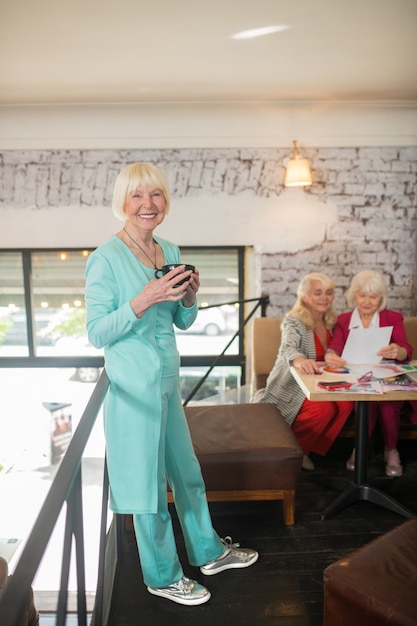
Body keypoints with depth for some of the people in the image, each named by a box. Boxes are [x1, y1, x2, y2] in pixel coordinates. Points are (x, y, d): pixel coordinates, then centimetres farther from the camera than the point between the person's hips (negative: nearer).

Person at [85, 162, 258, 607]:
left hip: (168, 380, 7)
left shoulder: (170, 252, 7)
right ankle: (163, 577, 31)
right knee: (149, 481, 8)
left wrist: (190, 296, -8)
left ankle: (208, 552, 42)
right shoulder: (106, 258, -14)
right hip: (134, 386, -7)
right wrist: (143, 300, -27)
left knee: (187, 471, 21)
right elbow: (96, 332, -16)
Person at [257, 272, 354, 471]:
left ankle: (308, 448, -3)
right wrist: (299, 360, -59)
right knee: (323, 409, -30)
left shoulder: (330, 322, 6)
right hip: (289, 386, -6)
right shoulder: (294, 321, -15)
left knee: (345, 403, -21)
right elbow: (288, 348, -35)